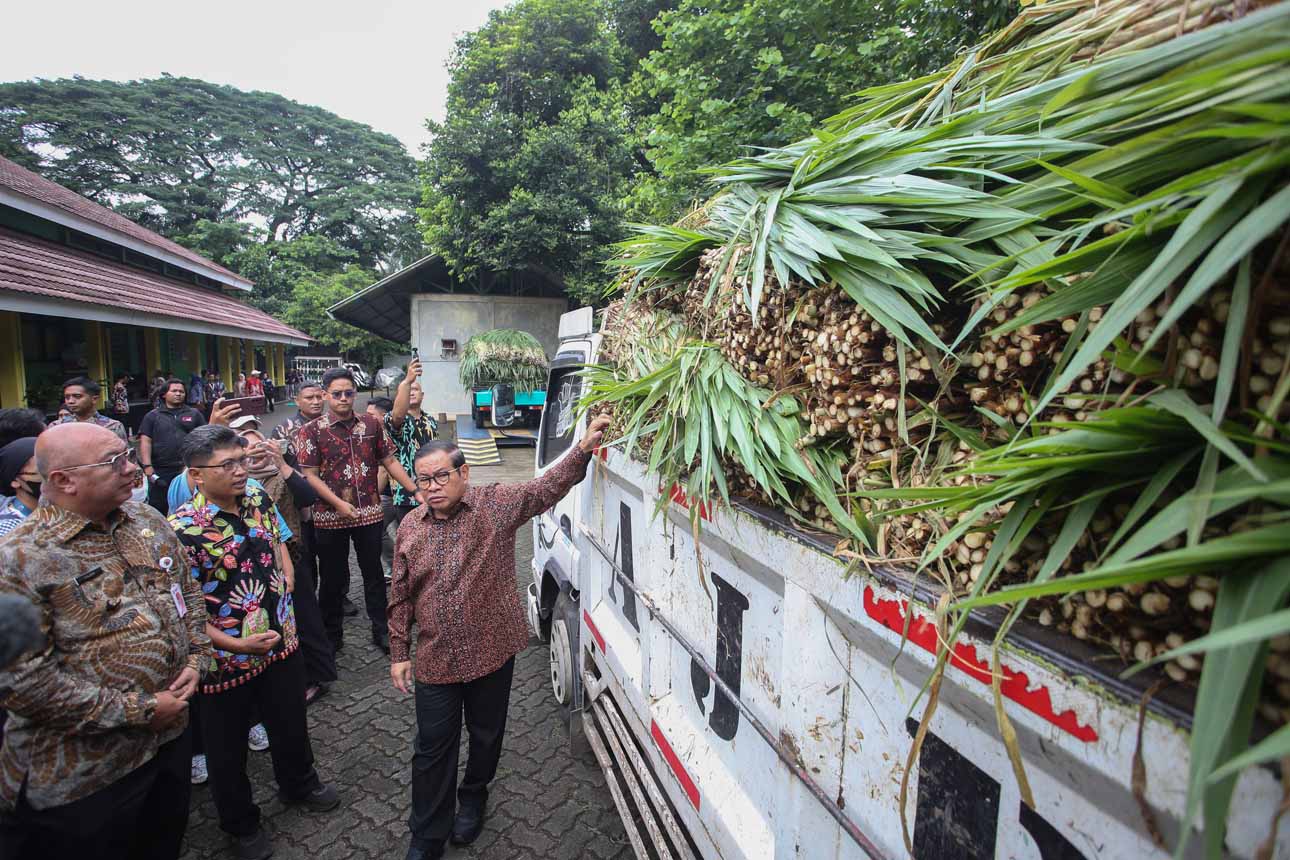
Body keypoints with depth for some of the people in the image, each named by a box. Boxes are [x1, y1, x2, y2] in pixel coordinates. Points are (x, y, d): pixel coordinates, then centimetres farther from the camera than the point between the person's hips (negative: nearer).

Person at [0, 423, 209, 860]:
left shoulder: (149, 521, 0)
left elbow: (188, 592, 11)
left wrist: (195, 658, -2)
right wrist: (136, 710, -20)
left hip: (170, 735, 6)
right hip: (83, 776, -6)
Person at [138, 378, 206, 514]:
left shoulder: (194, 414, 10)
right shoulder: (152, 416, 8)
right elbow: (145, 442, 1)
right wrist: (148, 468, -9)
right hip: (160, 472, 0)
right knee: (158, 510, 4)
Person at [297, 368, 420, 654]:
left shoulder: (371, 424, 2)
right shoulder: (312, 431, -5)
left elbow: (390, 462, 6)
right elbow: (310, 475, -8)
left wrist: (416, 490, -2)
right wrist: (339, 504, -19)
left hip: (370, 514, 2)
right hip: (330, 517, -2)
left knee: (374, 573, 13)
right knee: (332, 577, 13)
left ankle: (381, 630, 27)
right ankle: (332, 635, 30)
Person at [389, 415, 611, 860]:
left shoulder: (497, 504, -10)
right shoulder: (410, 527, -1)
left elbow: (547, 488, -18)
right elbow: (400, 596, 5)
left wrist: (583, 448, -32)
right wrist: (399, 653, 7)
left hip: (492, 652, -1)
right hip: (434, 659, 1)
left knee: (486, 736, 20)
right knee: (432, 748, 12)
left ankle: (473, 797, 49)